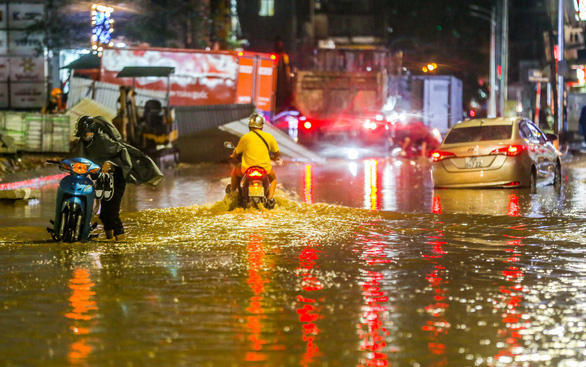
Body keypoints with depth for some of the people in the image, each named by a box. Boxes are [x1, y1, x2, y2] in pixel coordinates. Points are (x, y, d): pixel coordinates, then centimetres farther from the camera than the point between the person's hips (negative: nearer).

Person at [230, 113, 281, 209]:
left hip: (247, 168, -1)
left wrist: (233, 156, 31)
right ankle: (270, 198, 11)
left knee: (235, 171, 32)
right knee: (273, 178, 32)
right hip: (265, 168, 1)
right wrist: (275, 158, 30)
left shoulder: (245, 137, -5)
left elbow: (236, 153, 6)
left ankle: (232, 191, 49)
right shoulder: (269, 136, -1)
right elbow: (277, 152, 6)